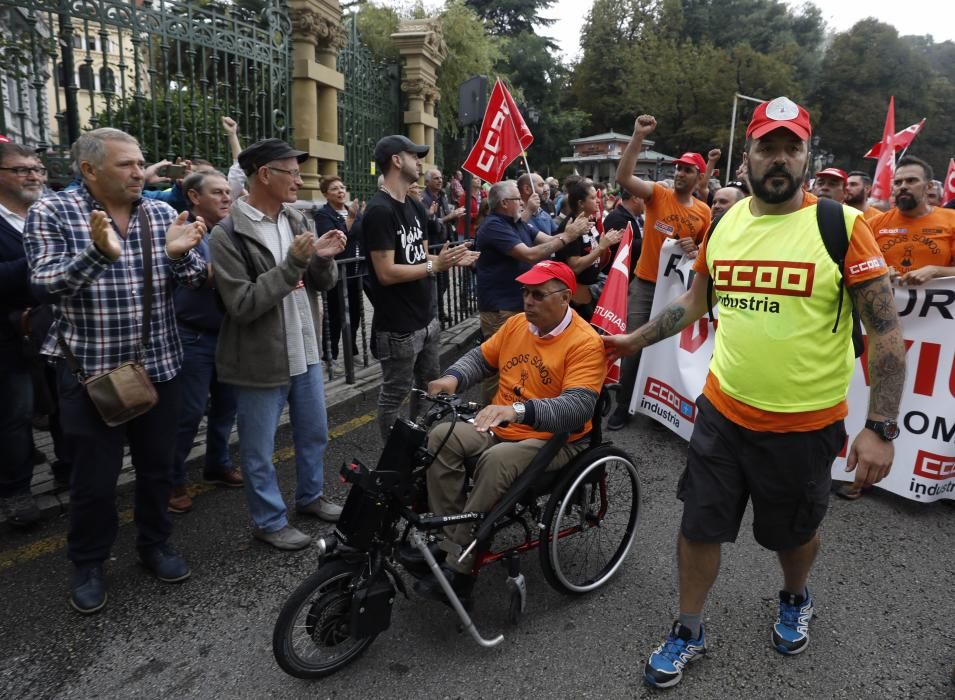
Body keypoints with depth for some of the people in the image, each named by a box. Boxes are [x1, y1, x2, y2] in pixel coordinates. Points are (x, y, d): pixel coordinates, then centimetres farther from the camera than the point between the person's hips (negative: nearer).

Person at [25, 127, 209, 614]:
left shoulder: (162, 213, 3)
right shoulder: (51, 212, -6)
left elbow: (194, 279, 1)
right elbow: (46, 283, -14)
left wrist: (179, 254, -22)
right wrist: (97, 252, -31)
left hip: (159, 366, 4)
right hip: (91, 369, -3)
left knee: (157, 466, 16)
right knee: (95, 478, 7)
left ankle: (155, 544, 36)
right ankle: (87, 564, 30)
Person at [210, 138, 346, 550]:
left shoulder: (297, 220, 5)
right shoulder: (227, 235, -15)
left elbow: (323, 284, 8)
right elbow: (243, 305, -22)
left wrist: (323, 259, -15)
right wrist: (293, 264, -26)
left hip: (306, 352, 7)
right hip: (260, 360, -6)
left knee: (314, 434, 21)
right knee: (259, 451, 9)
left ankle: (310, 496, 42)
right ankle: (269, 520, 27)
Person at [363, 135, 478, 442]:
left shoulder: (415, 207, 12)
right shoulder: (379, 210, -17)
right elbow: (387, 273, -22)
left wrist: (451, 260, -4)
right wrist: (436, 266, -19)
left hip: (427, 319, 10)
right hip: (398, 327, -9)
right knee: (394, 396, 5)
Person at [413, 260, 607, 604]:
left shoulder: (585, 343, -16)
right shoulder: (517, 323, 6)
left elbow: (579, 407, -28)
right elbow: (481, 357, 17)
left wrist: (519, 410, -43)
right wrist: (453, 378, -5)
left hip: (554, 440, -6)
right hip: (499, 430, 7)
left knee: (497, 461, -34)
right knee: (442, 437, -17)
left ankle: (460, 569, -21)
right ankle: (450, 536, -11)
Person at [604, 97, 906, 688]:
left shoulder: (843, 225, -12)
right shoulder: (723, 224, 1)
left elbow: (887, 333, -12)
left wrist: (881, 428, -17)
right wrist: (635, 339, 16)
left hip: (805, 424, -3)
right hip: (723, 412, 3)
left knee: (794, 531, 20)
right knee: (699, 526, 11)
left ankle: (795, 601, 53)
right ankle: (689, 634, 34)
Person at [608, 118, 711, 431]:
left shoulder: (704, 212, 3)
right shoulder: (658, 194, -4)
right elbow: (623, 176, -19)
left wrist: (695, 250, -11)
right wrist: (638, 136, -26)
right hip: (645, 283, -2)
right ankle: (624, 405, 12)